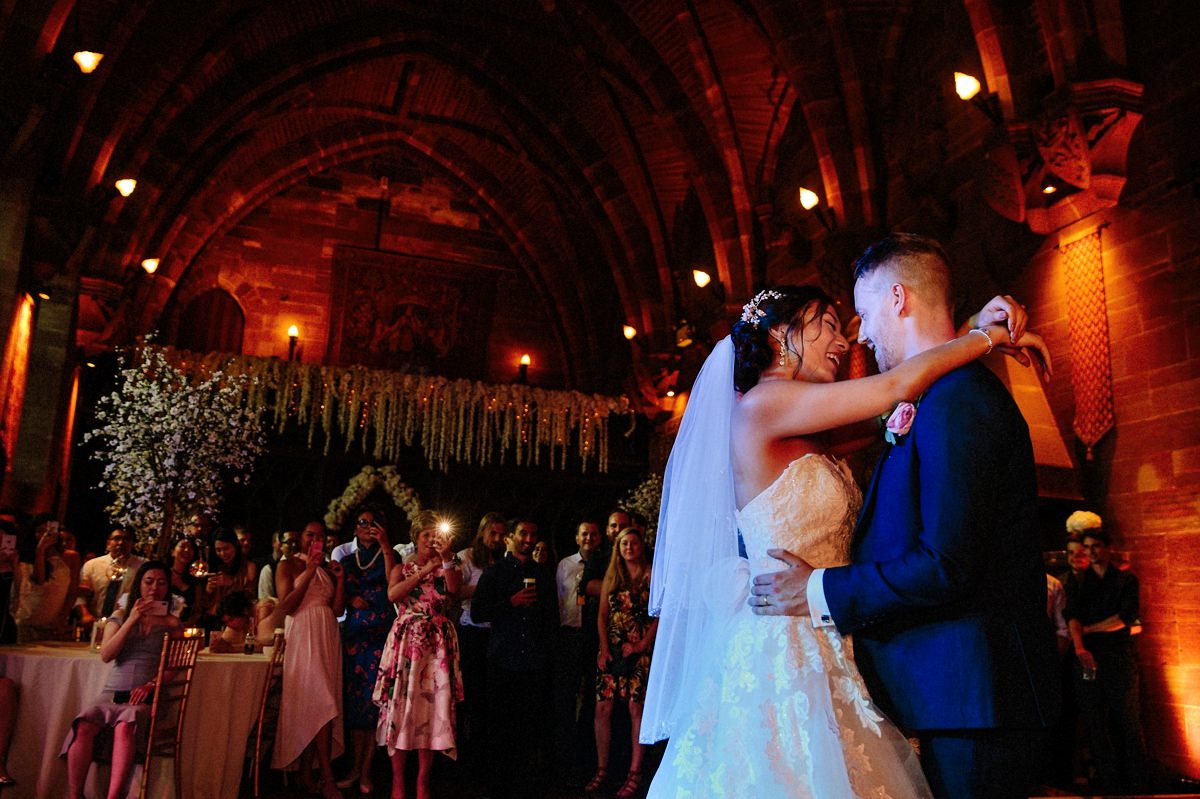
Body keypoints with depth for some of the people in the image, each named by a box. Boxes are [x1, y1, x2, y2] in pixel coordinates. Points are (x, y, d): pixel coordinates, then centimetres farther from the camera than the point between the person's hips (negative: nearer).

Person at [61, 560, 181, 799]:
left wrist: (150, 686, -13)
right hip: (113, 693, 2)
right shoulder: (120, 616, 18)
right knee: (83, 726, -29)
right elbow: (106, 655, 4)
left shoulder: (171, 622, 12)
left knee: (125, 726, -35)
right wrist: (131, 620, -6)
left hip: (145, 697, -2)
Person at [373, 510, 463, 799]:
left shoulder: (447, 569, 12)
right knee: (401, 705, -3)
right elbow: (392, 594, -10)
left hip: (438, 643, 0)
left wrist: (447, 559, -26)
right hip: (406, 641, 0)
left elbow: (453, 588, -12)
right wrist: (424, 571, -16)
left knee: (432, 706, -2)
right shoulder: (402, 569, 12)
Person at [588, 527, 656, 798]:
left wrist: (641, 645, -11)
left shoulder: (652, 576, 1)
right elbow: (602, 616, 10)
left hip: (639, 651, -3)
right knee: (602, 708, 0)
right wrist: (604, 648, -1)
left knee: (636, 708, -4)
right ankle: (602, 770, 13)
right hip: (611, 649, 3)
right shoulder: (611, 576, 12)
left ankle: (635, 773, 6)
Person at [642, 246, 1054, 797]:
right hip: (784, 656, -9)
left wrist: (974, 332, 2)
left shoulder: (804, 442, 15)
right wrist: (990, 337, 2)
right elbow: (898, 385, -13)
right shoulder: (760, 404, -12)